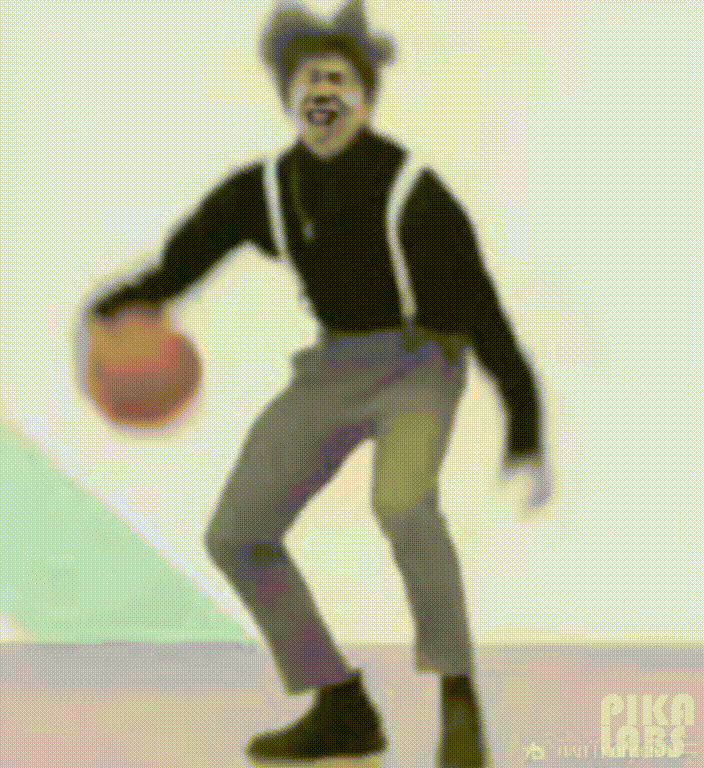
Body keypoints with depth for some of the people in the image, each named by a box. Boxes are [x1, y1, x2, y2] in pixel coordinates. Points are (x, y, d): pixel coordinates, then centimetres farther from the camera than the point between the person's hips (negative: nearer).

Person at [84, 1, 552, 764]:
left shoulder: (410, 191, -23)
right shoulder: (265, 189, -9)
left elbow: (480, 309, -21)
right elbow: (184, 257, -2)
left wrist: (525, 433, -23)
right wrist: (122, 310, -24)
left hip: (418, 361, -6)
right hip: (333, 364, 6)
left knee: (402, 501, -36)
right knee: (235, 534, 3)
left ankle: (459, 700, -19)